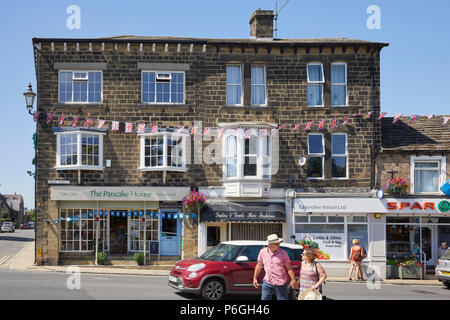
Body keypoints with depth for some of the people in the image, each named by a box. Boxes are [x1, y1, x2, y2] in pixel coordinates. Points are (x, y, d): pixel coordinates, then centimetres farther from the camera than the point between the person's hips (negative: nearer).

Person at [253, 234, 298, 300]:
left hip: (280, 283, -3)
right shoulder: (263, 252, 0)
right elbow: (259, 265, 11)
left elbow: (289, 267, -7)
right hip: (267, 282, 3)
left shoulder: (283, 253, -9)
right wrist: (255, 278, 13)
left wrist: (293, 279, -16)